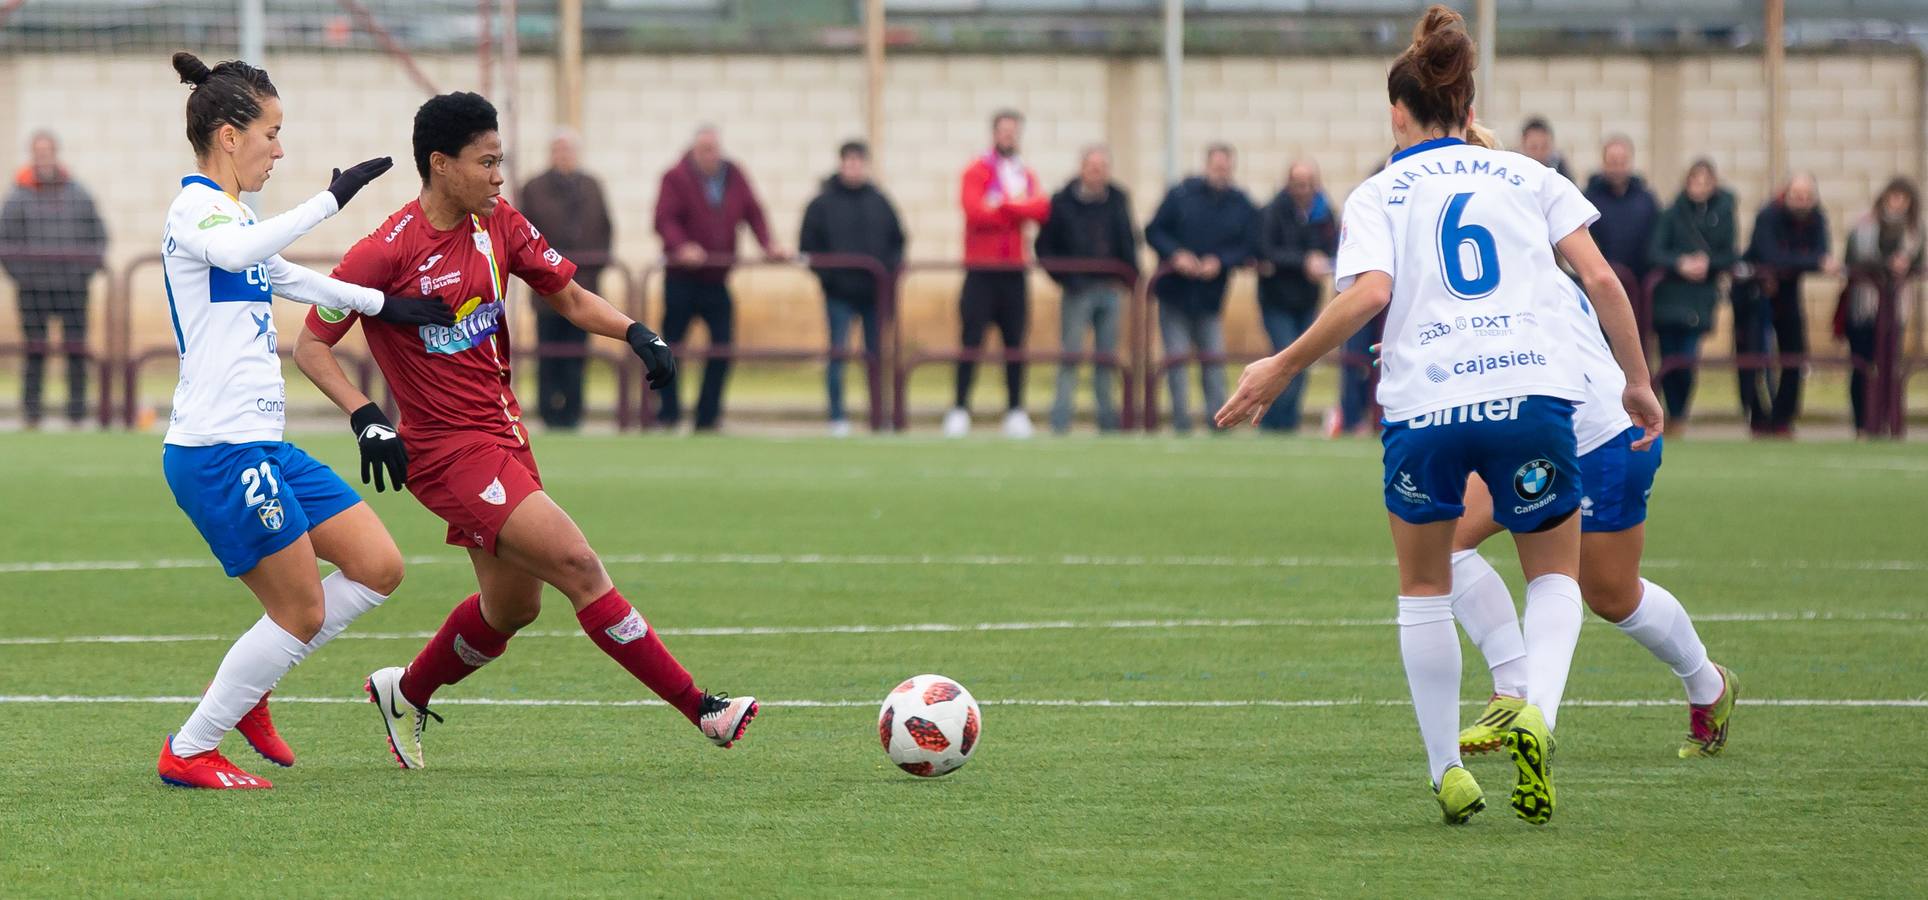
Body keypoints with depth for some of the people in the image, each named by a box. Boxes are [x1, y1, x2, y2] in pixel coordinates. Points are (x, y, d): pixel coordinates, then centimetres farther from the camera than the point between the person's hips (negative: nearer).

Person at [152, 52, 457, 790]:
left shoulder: (233, 214, 20)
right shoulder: (196, 208, -11)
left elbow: (291, 279, 37)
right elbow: (236, 252, -36)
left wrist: (387, 305, 42)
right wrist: (331, 199, -37)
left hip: (262, 448, 10)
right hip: (218, 452, -10)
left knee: (379, 569, 7)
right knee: (303, 612, -5)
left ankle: (245, 688, 18)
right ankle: (188, 751, 6)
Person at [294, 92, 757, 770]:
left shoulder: (497, 225, 3)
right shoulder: (385, 254, -16)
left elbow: (569, 297, 12)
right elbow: (310, 346, -10)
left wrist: (636, 333, -6)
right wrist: (365, 417, -23)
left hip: (504, 436, 8)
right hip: (449, 452, -8)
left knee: (512, 606, 17)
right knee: (579, 567, -16)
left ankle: (405, 693, 41)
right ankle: (699, 708, -15)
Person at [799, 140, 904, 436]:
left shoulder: (879, 203, 9)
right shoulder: (822, 204, 0)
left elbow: (897, 241, 14)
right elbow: (808, 246, 0)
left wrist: (892, 267, -3)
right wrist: (825, 275, -11)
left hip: (876, 291, 3)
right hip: (839, 294, -3)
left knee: (876, 356, 6)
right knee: (837, 352, -6)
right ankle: (838, 419, -2)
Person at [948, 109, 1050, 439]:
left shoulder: (1026, 176, 14)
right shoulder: (977, 172, -1)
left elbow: (1041, 210, -4)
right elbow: (975, 211, -17)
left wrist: (1001, 206, -14)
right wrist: (1019, 210, -6)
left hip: (1014, 271, 4)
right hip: (981, 270, -4)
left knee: (1015, 342, 4)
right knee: (972, 340, -7)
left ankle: (1016, 411, 7)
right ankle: (960, 409, -6)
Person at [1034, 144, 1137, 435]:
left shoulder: (1118, 200, 8)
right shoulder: (1062, 203, -3)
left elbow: (1129, 242, 17)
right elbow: (1044, 247, 1)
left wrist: (1129, 278, 5)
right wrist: (1065, 279, -8)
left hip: (1111, 290, 4)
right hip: (1078, 290, -4)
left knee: (1108, 357, 6)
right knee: (1071, 357, -5)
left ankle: (1108, 421, 13)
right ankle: (1060, 424, -4)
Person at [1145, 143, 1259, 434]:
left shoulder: (1242, 206, 2)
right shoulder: (1181, 195, -2)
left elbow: (1249, 247, 1)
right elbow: (1154, 232, 0)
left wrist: (1220, 262, -15)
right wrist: (1175, 254, -16)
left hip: (1211, 298, 1)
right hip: (1174, 294, -1)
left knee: (1214, 362, -1)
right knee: (1176, 360, -2)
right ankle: (1182, 424, 2)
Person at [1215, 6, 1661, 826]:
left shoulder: (1379, 194, 12)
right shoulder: (1528, 177, 18)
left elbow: (1368, 294, -7)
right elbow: (1601, 279, 7)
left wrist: (1281, 370, 0)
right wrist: (1637, 381, 15)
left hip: (1423, 404, -1)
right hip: (1532, 390, 1)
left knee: (1425, 586, 21)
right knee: (1554, 574, 19)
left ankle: (1447, 772, 15)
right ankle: (1538, 714, -10)